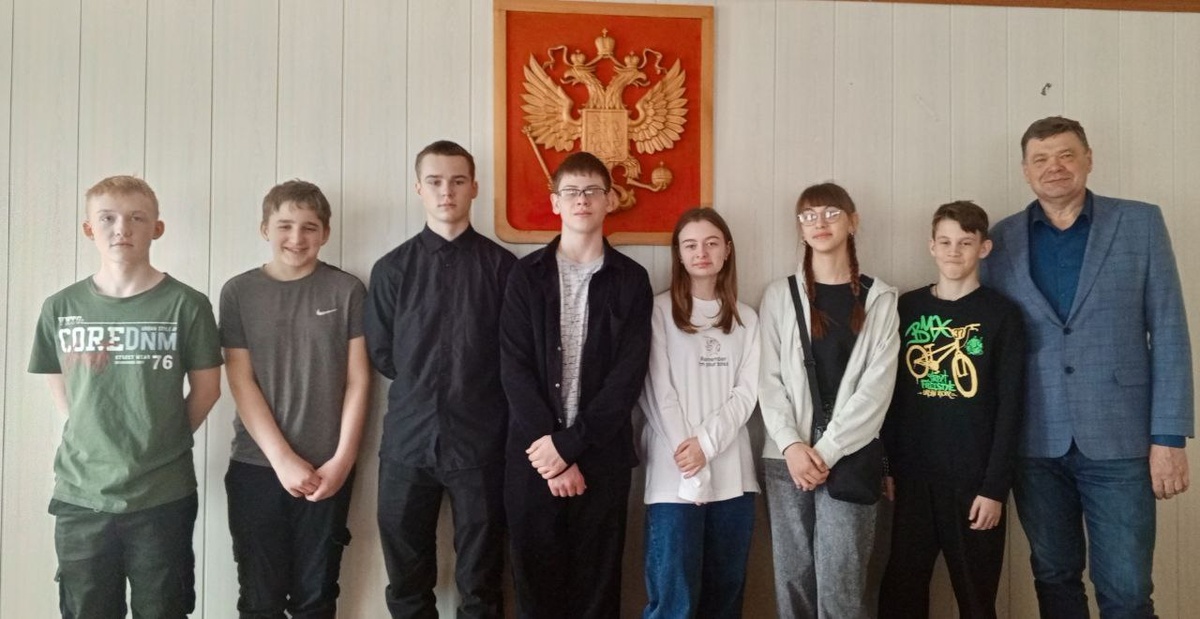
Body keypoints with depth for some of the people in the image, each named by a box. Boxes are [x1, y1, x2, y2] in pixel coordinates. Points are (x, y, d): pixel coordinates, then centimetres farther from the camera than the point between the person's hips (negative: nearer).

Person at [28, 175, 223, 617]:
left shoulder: (185, 305, -6)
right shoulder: (61, 307, 2)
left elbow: (206, 388, 1)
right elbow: (58, 387, 13)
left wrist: (164, 442, 2)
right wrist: (95, 440, 6)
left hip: (163, 496, -2)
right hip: (79, 496, 3)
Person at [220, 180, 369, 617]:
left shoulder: (347, 291, 1)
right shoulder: (239, 292, 2)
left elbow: (358, 379, 0)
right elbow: (241, 382, -2)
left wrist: (342, 458, -7)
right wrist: (283, 459, -9)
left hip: (327, 470, 0)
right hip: (256, 467, 1)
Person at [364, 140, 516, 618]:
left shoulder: (502, 266, 0)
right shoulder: (392, 269, 6)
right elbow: (380, 355, 8)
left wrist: (473, 392, -1)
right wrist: (425, 388, 4)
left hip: (480, 441, -1)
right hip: (408, 440, 2)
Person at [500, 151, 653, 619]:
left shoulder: (631, 280, 3)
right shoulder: (526, 275, 4)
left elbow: (628, 377, -5)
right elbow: (514, 369, -3)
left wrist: (570, 445, -13)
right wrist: (550, 450, -12)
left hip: (601, 457, 0)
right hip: (533, 454, 1)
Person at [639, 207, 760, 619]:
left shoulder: (746, 319, 13)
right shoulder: (660, 311, 1)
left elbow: (747, 393, 4)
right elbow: (659, 392, -5)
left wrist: (706, 443, -12)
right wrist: (692, 470, -12)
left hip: (732, 475, 4)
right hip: (674, 476, -4)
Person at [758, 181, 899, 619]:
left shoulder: (879, 299, 6)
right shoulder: (779, 295, 9)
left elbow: (876, 386, -3)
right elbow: (768, 379, 2)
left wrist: (828, 450, -11)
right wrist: (791, 445, -11)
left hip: (849, 456, -1)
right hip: (786, 455, 2)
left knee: (840, 580, -6)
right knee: (793, 575, 5)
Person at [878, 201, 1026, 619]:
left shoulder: (1002, 315, -2)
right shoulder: (906, 308, 6)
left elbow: (1010, 408, -5)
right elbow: (891, 393, 8)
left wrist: (995, 487, -10)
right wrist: (885, 466, 4)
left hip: (974, 480, -2)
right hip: (912, 477, 3)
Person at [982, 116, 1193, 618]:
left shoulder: (1141, 223, 2)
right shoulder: (1002, 238, 5)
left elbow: (1168, 333, -1)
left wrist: (1169, 436, -6)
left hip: (1119, 438, -1)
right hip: (1035, 443, 2)